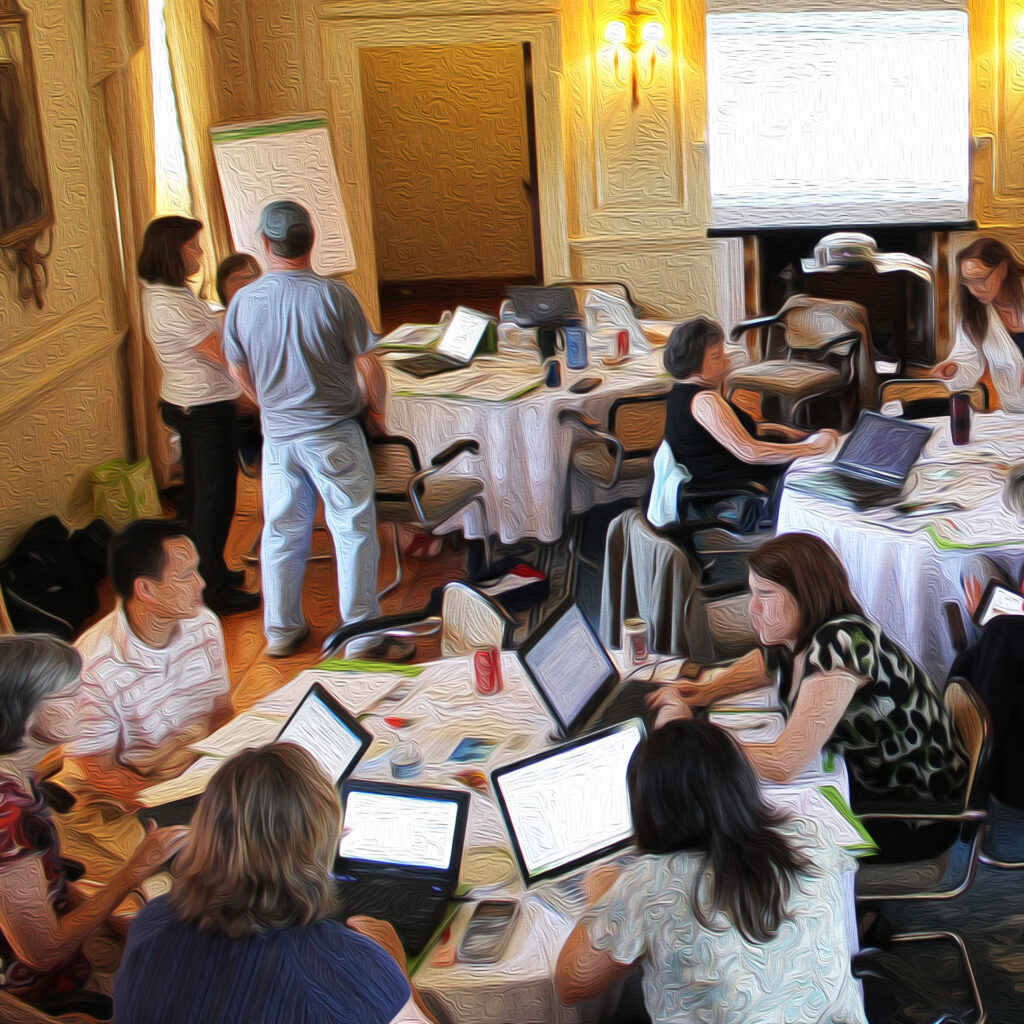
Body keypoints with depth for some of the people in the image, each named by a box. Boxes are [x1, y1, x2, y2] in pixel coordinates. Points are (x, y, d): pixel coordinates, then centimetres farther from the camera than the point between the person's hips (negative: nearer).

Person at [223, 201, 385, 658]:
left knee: (282, 531, 15)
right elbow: (368, 367, -11)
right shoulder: (333, 296, -16)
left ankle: (281, 629, 24)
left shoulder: (242, 302, -5)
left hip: (277, 435, 4)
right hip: (334, 435, -3)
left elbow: (239, 372, 8)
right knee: (353, 529, 8)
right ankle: (360, 627, 15)